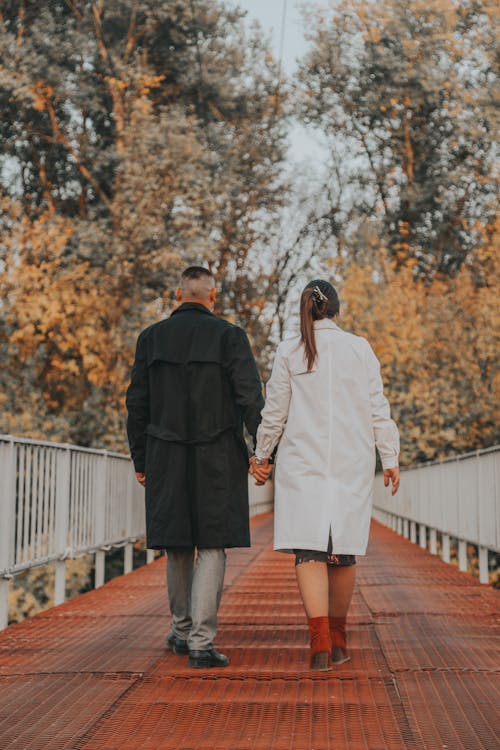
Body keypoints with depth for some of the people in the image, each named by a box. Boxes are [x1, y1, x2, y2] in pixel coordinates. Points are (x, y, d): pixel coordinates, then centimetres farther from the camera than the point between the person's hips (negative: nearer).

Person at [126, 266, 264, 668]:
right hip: (218, 456, -3)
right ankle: (201, 642, -7)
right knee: (212, 547, -1)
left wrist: (140, 460, 14)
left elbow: (137, 404, 7)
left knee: (178, 546, 15)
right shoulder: (228, 335, -4)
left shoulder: (151, 338, 5)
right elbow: (250, 397, -11)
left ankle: (182, 631, 28)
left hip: (167, 457, 3)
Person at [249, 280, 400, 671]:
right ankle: (338, 636, 22)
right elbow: (378, 408, 1)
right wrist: (391, 458, 6)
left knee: (309, 550, -4)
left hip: (303, 463, -1)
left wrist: (261, 456, 13)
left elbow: (274, 412, 1)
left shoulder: (289, 352, -1)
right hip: (352, 463, 2)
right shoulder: (360, 349, 2)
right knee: (343, 550, 11)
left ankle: (320, 635, -20)